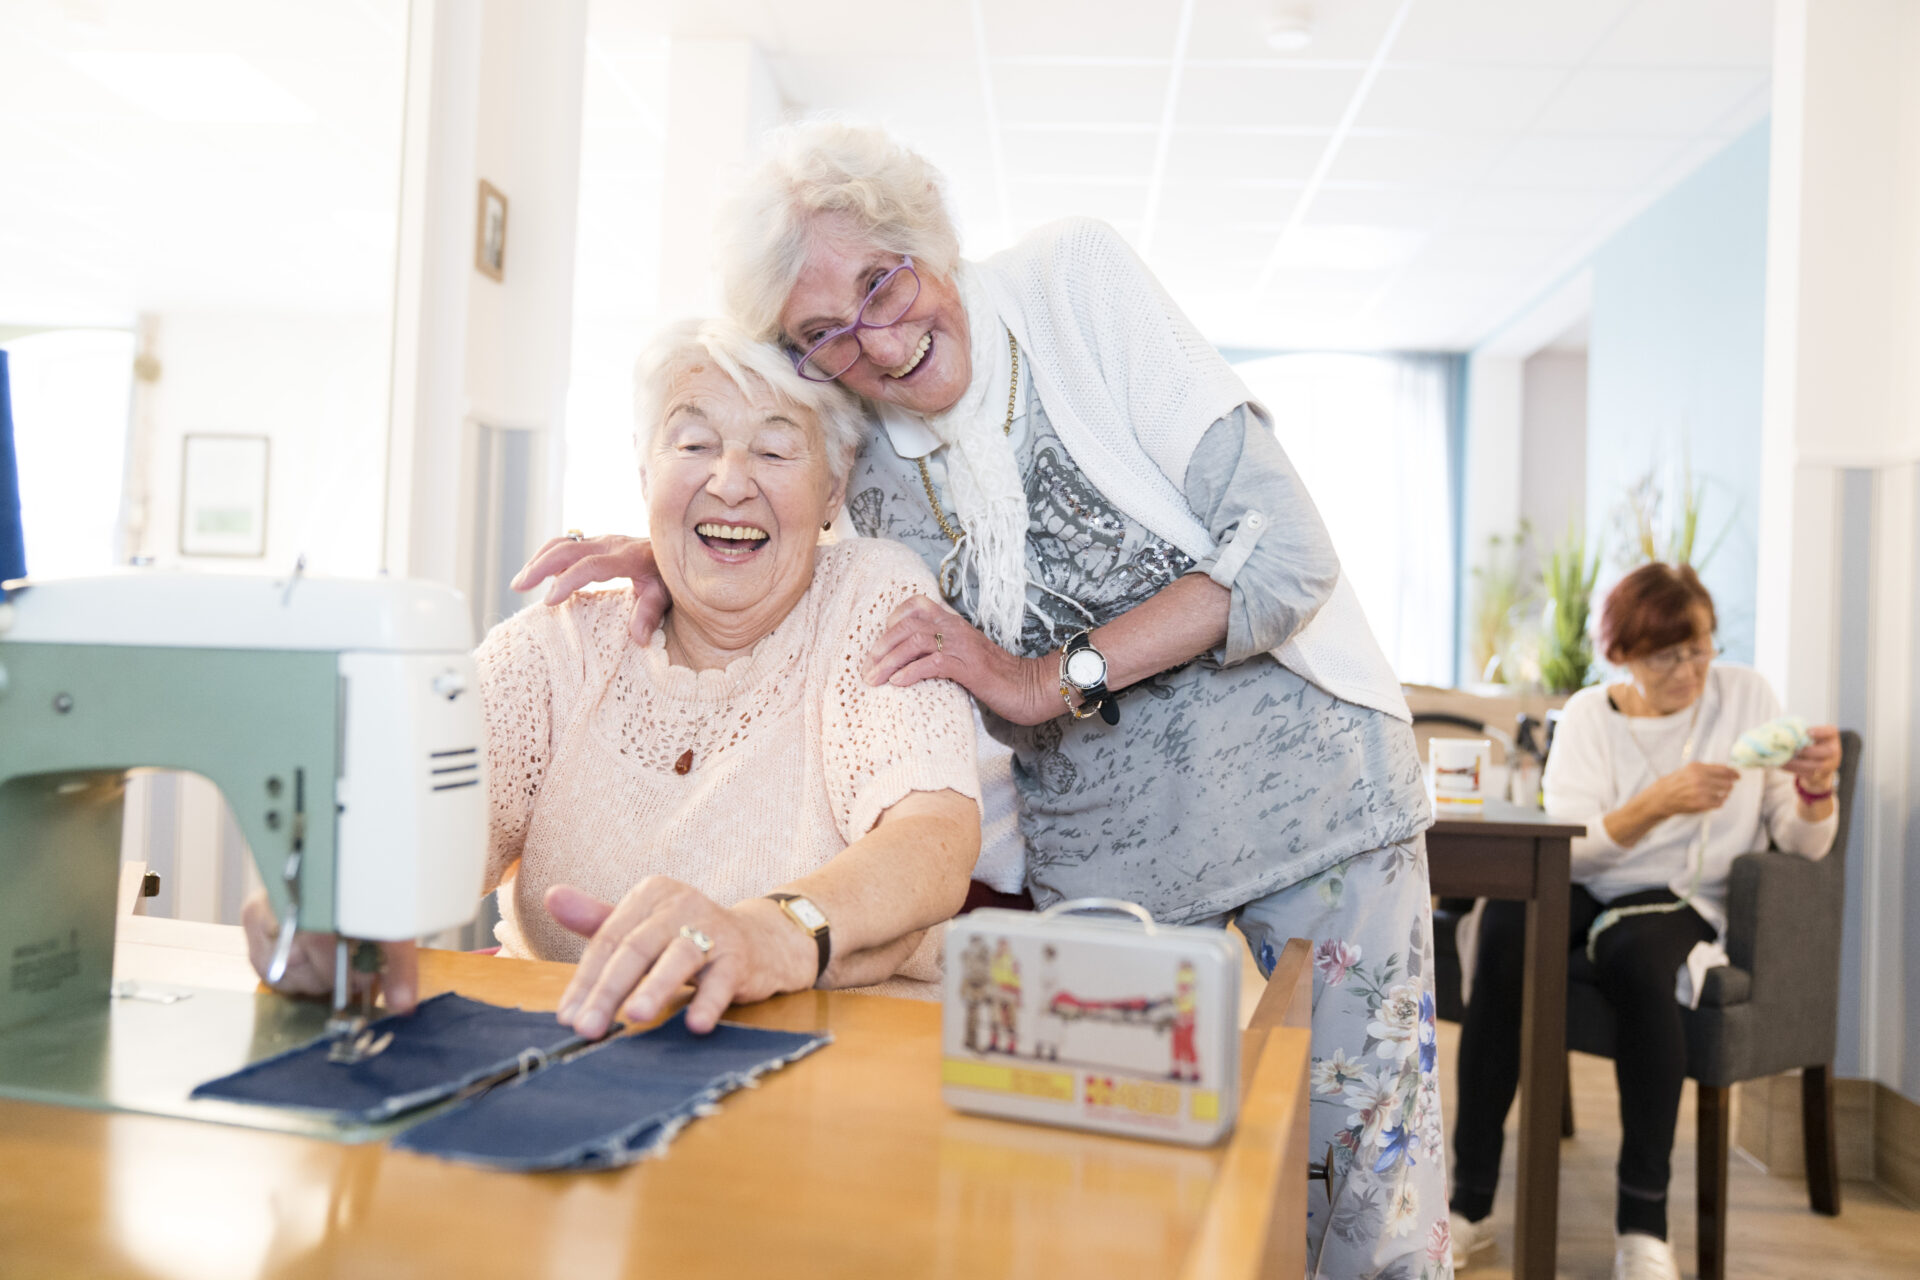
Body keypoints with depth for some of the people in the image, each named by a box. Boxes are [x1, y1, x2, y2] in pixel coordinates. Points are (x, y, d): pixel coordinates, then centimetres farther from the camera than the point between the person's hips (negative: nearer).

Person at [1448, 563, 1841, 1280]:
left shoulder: (1745, 697, 5)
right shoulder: (1589, 714, 4)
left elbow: (1804, 846, 4)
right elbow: (1570, 848, -11)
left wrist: (1815, 788, -17)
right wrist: (1657, 804, -28)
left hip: (1684, 899, -1)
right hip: (1586, 891, 1)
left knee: (1634, 951, -37)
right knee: (1504, 929, -33)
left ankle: (1643, 1222, -26)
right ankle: (1471, 1200, -25)